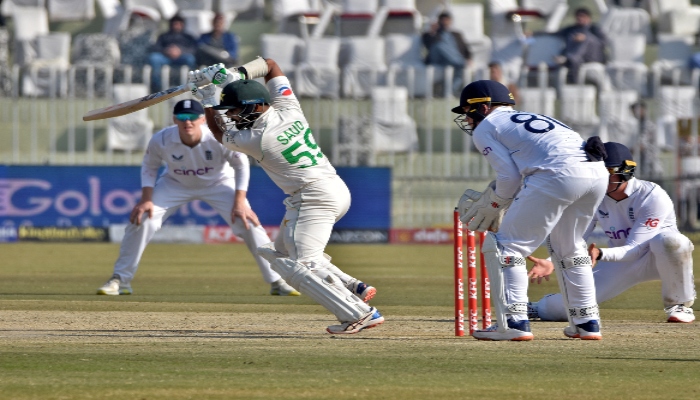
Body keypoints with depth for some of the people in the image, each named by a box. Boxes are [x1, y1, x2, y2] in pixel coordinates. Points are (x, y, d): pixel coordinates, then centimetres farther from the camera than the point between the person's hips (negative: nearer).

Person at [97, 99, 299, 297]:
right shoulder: (161, 140, -29)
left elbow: (241, 165, -18)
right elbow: (149, 167, -8)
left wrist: (240, 202, -24)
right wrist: (146, 199, -19)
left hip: (218, 183, -1)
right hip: (176, 184, 1)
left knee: (248, 222, -15)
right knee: (141, 219, -15)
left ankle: (277, 282, -1)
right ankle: (120, 280, 0)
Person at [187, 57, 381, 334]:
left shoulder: (256, 139, -15)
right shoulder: (288, 108, 3)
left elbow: (219, 130, 7)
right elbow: (270, 65, 20)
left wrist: (207, 98, 18)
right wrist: (235, 73, 7)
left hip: (314, 197, -10)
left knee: (299, 266, -15)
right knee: (282, 252, 20)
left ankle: (361, 314, -26)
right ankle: (353, 288, 12)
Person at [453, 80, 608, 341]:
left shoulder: (485, 127, 14)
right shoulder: (527, 118, 36)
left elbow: (510, 177, 4)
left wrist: (492, 206, 19)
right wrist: (495, 202, 29)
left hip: (558, 174, -8)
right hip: (597, 172, 8)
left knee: (505, 246, 1)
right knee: (567, 247, 27)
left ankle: (514, 322, -6)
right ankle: (586, 322, 25)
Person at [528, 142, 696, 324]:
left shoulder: (653, 197, -26)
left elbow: (634, 249, -29)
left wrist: (600, 254, -47)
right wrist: (551, 262, -27)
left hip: (658, 259, -4)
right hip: (620, 261, 4)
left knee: (669, 239, -40)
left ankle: (678, 304, -18)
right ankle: (541, 308, 27)